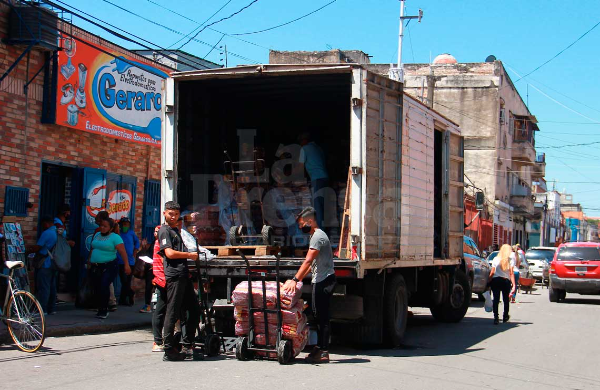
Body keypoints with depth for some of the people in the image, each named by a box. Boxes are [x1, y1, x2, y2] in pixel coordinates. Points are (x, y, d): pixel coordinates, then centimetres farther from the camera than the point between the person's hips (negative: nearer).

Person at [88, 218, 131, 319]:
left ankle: (104, 310, -10)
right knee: (98, 288, 5)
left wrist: (126, 265, -23)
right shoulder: (97, 235, 14)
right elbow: (93, 249, 24)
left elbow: (123, 251, -14)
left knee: (104, 286, -19)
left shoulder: (115, 237, -6)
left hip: (109, 266, -6)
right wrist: (90, 261, 21)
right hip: (96, 267, 6)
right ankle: (101, 310, 17)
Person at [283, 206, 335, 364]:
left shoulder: (318, 236, -14)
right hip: (320, 280, 10)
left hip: (324, 280, -10)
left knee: (322, 317, -9)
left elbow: (308, 261, -23)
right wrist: (297, 279, 18)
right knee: (319, 315, 13)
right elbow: (312, 264, 21)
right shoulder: (316, 235, 19)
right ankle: (320, 348, 19)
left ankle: (323, 352, -7)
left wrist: (295, 280, -26)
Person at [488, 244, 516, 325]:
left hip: (495, 281, 0)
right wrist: (514, 285, -5)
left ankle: (496, 317, -16)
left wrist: (489, 282, 6)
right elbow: (511, 274, -6)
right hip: (506, 281, 0)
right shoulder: (510, 261, -2)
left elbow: (492, 273, 0)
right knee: (506, 299, 17)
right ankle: (505, 317, 30)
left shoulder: (496, 259, 1)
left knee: (496, 299, -3)